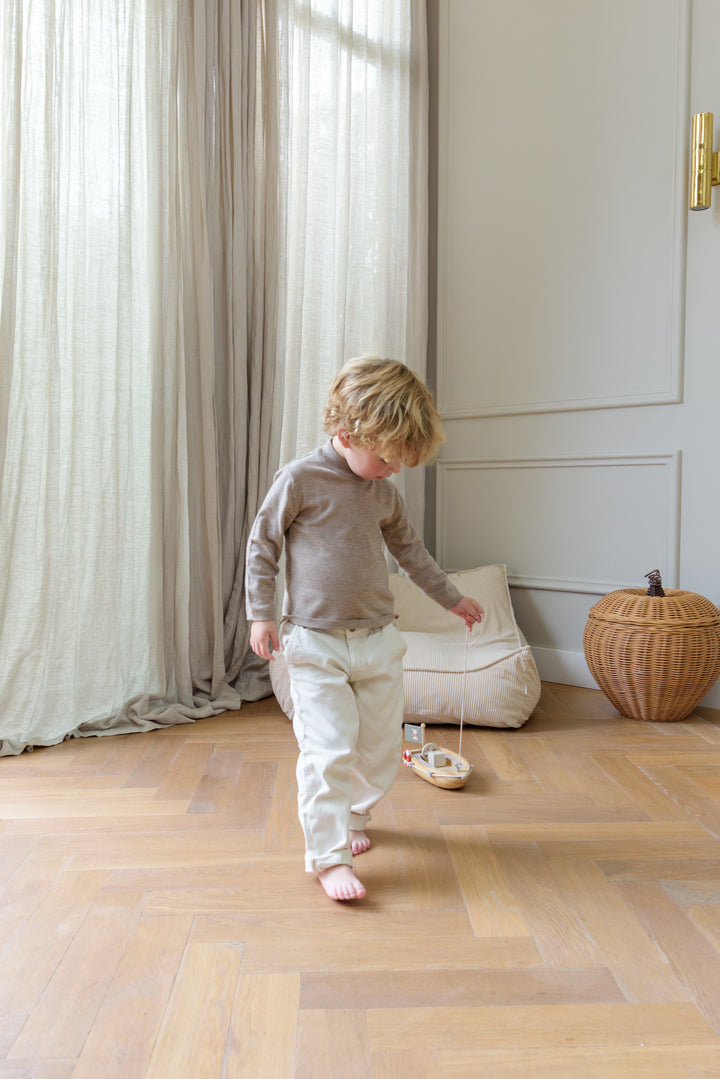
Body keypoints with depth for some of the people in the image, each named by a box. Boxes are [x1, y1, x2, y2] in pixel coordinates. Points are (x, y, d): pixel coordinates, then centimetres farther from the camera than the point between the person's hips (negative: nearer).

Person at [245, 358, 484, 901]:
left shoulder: (385, 493, 6)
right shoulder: (300, 479, -10)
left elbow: (410, 549, 20)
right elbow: (262, 545, -3)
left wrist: (451, 596, 26)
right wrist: (261, 613, -7)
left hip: (379, 640, 6)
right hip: (316, 642, -5)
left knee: (382, 745, 12)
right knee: (329, 749, -10)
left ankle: (353, 816, 36)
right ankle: (329, 854, 4)